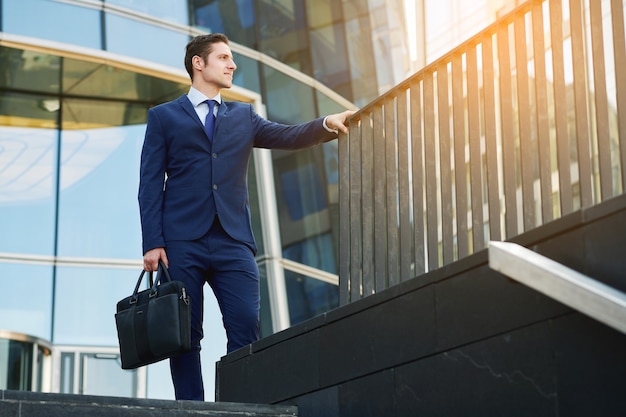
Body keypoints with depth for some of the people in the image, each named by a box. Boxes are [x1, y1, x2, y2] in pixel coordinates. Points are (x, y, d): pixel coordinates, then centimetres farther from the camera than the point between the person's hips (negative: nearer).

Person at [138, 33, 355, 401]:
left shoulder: (243, 116, 21)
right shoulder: (164, 116, 12)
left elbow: (288, 137, 5)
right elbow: (150, 185, 5)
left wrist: (327, 124, -16)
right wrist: (153, 243, -7)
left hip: (233, 241, 2)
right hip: (182, 242, -2)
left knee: (247, 334, -7)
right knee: (186, 337, -3)